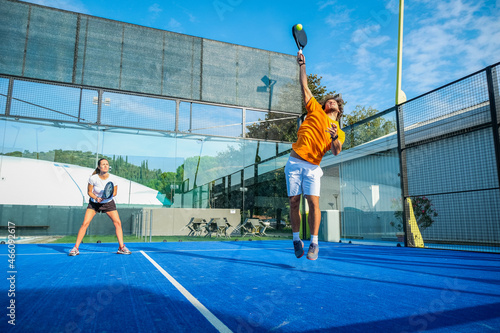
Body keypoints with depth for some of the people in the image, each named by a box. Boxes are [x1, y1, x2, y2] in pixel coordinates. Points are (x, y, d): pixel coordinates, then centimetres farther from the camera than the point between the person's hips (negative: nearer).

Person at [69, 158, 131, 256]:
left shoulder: (112, 178, -17)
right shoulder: (93, 178, -19)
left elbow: (114, 193, -5)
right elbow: (89, 192, -7)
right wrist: (96, 198, -25)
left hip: (108, 203, 1)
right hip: (94, 203, -1)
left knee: (118, 222, -8)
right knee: (85, 223, -13)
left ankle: (121, 247, 2)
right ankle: (76, 248, 0)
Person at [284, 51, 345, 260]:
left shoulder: (339, 132, 12)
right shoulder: (315, 110, 15)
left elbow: (336, 152, -4)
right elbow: (304, 88, 16)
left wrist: (335, 137, -24)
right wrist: (302, 65, 17)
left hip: (312, 167, -1)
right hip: (295, 162, 1)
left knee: (313, 202, -13)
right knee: (294, 202, -1)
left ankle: (314, 243, -2)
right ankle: (296, 239, 14)